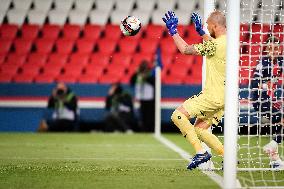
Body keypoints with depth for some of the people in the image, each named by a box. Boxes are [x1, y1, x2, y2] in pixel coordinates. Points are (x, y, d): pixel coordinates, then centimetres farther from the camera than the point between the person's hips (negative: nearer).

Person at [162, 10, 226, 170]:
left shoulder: (215, 45, -18)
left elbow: (185, 49, -15)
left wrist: (173, 31, -5)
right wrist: (201, 32, 35)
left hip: (212, 96, -9)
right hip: (224, 97, 9)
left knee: (178, 115, -10)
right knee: (199, 129, 16)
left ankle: (201, 151, -15)